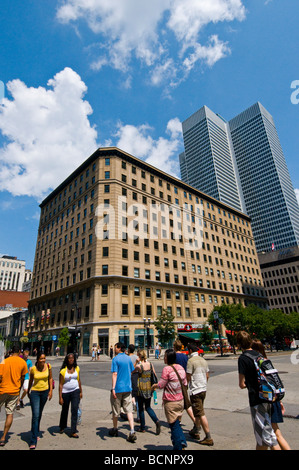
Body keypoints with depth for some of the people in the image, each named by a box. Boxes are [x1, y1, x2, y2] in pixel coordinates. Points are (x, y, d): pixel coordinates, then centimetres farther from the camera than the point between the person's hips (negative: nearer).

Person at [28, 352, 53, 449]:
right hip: (35, 392, -2)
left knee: (39, 414, 19)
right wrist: (28, 391, 14)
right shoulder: (33, 369, -16)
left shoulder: (48, 366, -12)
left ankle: (36, 432, 41)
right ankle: (33, 441, 0)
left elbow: (50, 378, 0)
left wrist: (51, 390, -4)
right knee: (35, 415, -9)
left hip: (45, 391, 2)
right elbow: (31, 380, 2)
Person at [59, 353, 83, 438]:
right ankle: (62, 427, 43)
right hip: (65, 392, -1)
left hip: (75, 391, 1)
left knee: (75, 410, -6)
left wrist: (80, 392, 12)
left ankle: (73, 431, 3)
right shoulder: (63, 370, -10)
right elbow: (60, 384, -7)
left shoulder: (77, 368, 1)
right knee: (64, 411, 17)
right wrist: (60, 397, -9)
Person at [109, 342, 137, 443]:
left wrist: (113, 388, -19)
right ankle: (132, 432, -3)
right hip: (128, 387, 5)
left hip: (118, 388, -4)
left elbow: (115, 374, -18)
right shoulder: (128, 358, 5)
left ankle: (115, 430, 31)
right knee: (129, 410, 6)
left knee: (115, 410, 14)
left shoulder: (115, 359, -12)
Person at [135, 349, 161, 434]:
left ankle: (142, 428, 21)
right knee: (148, 407, 18)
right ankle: (156, 421, -2)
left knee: (141, 408, 13)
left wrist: (136, 362, 1)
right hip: (149, 387, 5)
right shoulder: (150, 364, -2)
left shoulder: (139, 366, -17)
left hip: (141, 388, -5)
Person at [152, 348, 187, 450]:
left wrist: (154, 386, 5)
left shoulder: (167, 369, -19)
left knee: (174, 425, 7)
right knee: (177, 424, 21)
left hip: (170, 402, -7)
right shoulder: (181, 368, 2)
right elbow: (185, 384, 11)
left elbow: (161, 385, -14)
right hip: (180, 400, 7)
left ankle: (178, 447, 13)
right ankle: (182, 442, 17)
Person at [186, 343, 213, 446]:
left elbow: (188, 377, -15)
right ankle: (196, 431, 34)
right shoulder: (203, 360, 7)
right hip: (203, 389, 8)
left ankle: (208, 438, 1)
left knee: (201, 413, -1)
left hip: (195, 390, -8)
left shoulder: (191, 361, -17)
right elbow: (207, 376, 13)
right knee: (198, 412, 21)